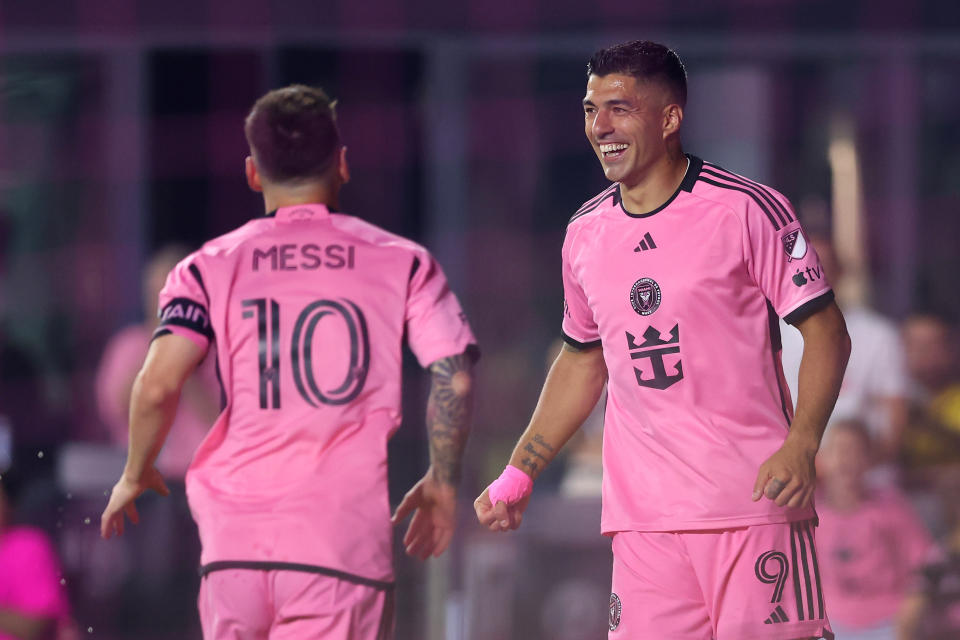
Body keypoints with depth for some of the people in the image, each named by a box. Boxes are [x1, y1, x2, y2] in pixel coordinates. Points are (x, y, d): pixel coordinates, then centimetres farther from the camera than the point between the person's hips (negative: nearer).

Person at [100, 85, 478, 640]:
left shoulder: (210, 267, 7)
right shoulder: (401, 262, 7)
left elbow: (158, 385, -5)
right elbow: (456, 376, -1)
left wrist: (136, 474, 13)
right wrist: (443, 484, 14)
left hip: (234, 538, 2)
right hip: (345, 531, -2)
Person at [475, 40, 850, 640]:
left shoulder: (746, 209, -5)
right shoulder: (586, 234, 11)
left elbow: (825, 331, -4)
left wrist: (800, 447, -18)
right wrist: (519, 473, 19)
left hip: (754, 501, -4)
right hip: (642, 514, 4)